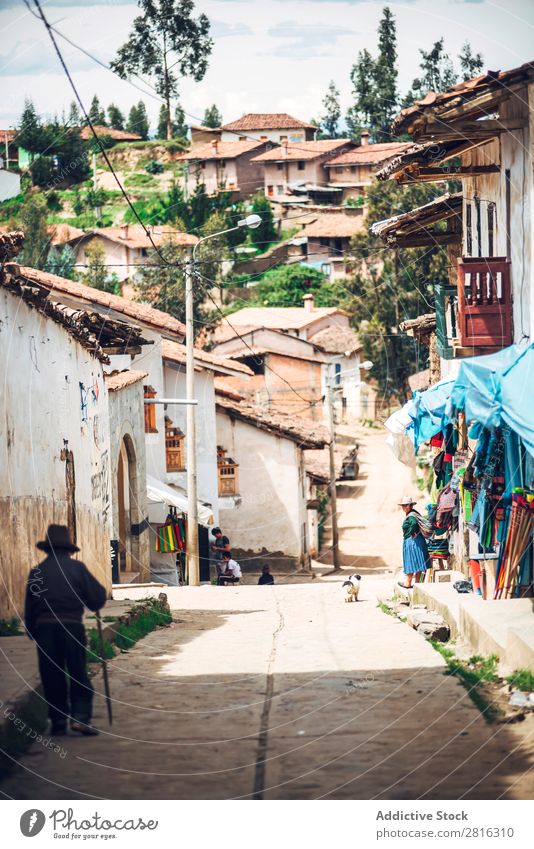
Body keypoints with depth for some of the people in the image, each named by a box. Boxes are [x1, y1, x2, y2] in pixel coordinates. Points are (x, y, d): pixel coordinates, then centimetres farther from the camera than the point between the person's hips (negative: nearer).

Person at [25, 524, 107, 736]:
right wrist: (101, 592, 22)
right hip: (72, 626, -2)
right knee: (78, 675, 6)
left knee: (52, 677, 8)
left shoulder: (37, 572, 8)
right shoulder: (77, 568, 1)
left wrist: (32, 633, 18)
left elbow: (29, 607, 9)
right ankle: (80, 716, -7)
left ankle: (58, 722, 7)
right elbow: (97, 598, 0)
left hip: (44, 626, 2)